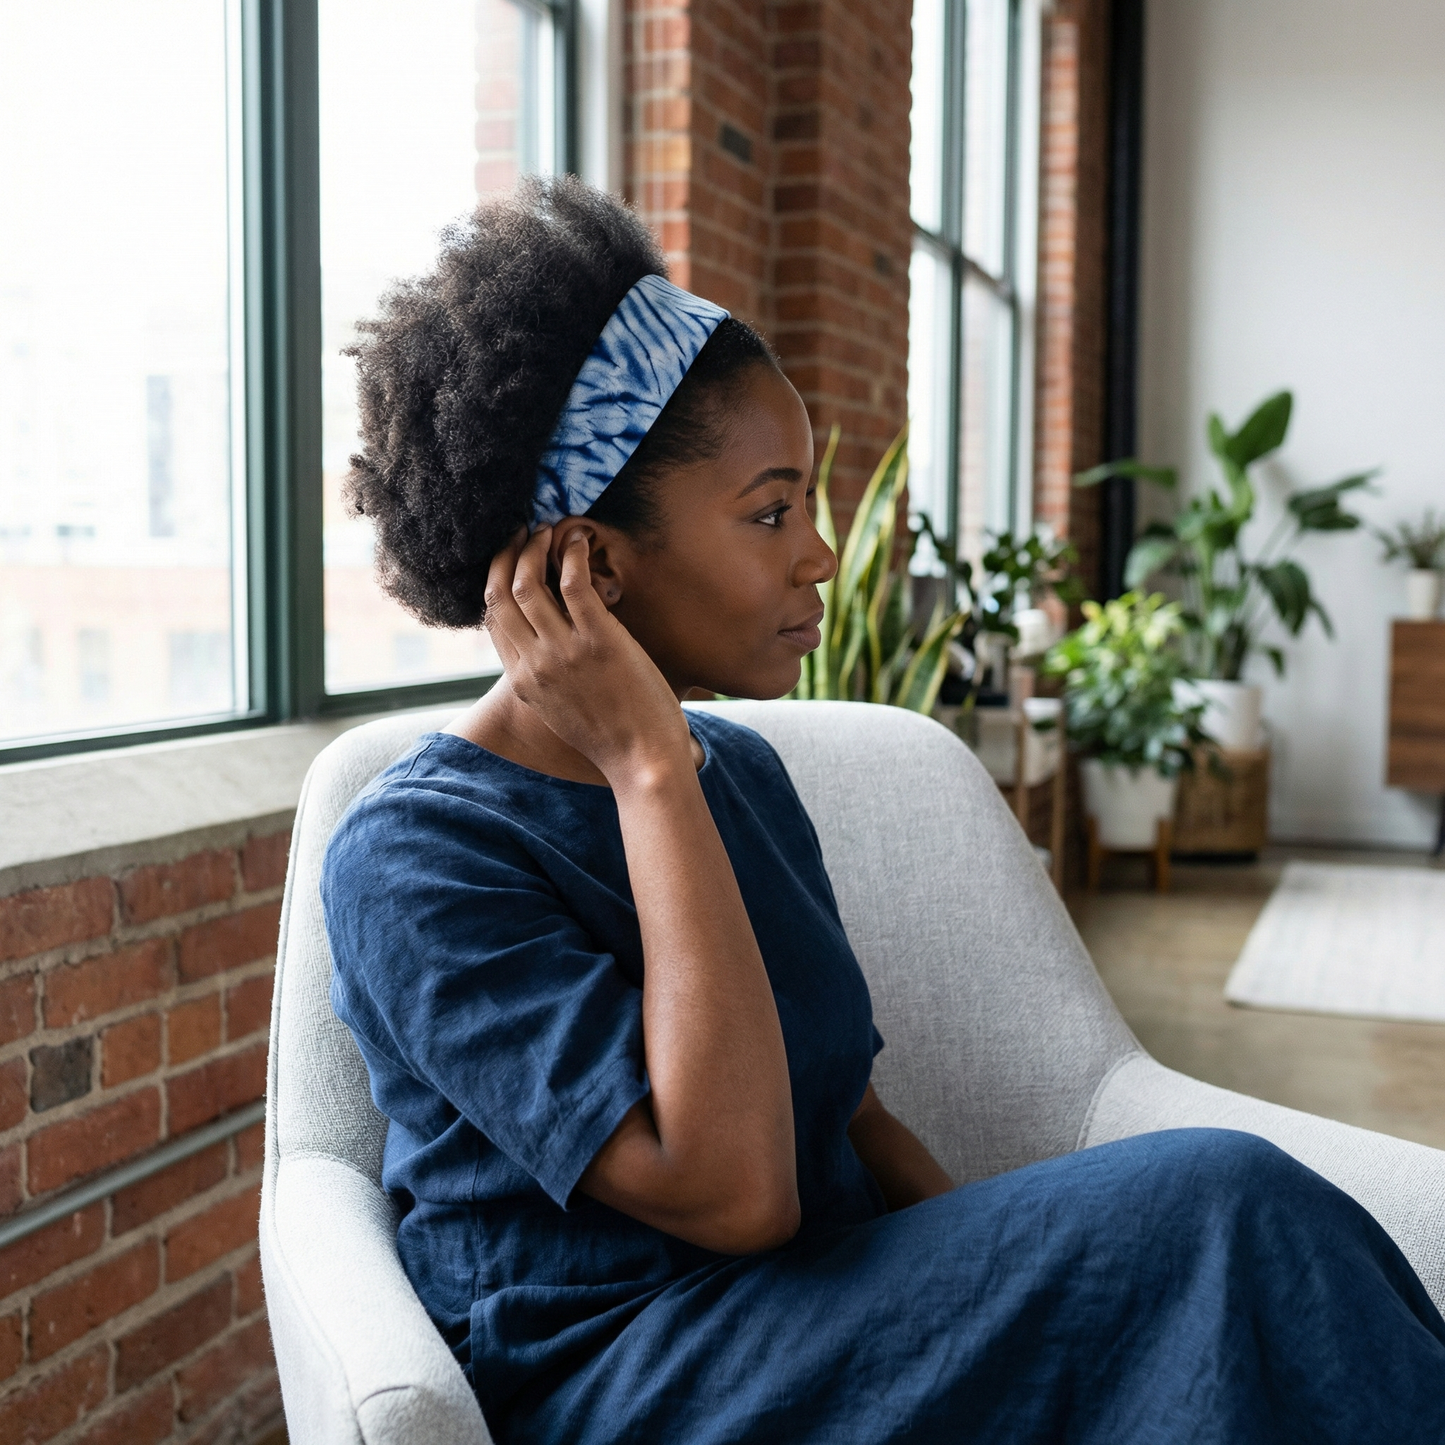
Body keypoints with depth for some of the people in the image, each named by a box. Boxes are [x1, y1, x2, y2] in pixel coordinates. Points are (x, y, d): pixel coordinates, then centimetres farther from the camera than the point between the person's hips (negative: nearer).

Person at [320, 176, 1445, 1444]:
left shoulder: (743, 773, 11)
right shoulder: (412, 859, -13)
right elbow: (730, 1186, -23)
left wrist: (999, 1266, -5)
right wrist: (646, 770, -21)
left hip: (830, 1321, 7)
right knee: (1220, 1210, -23)